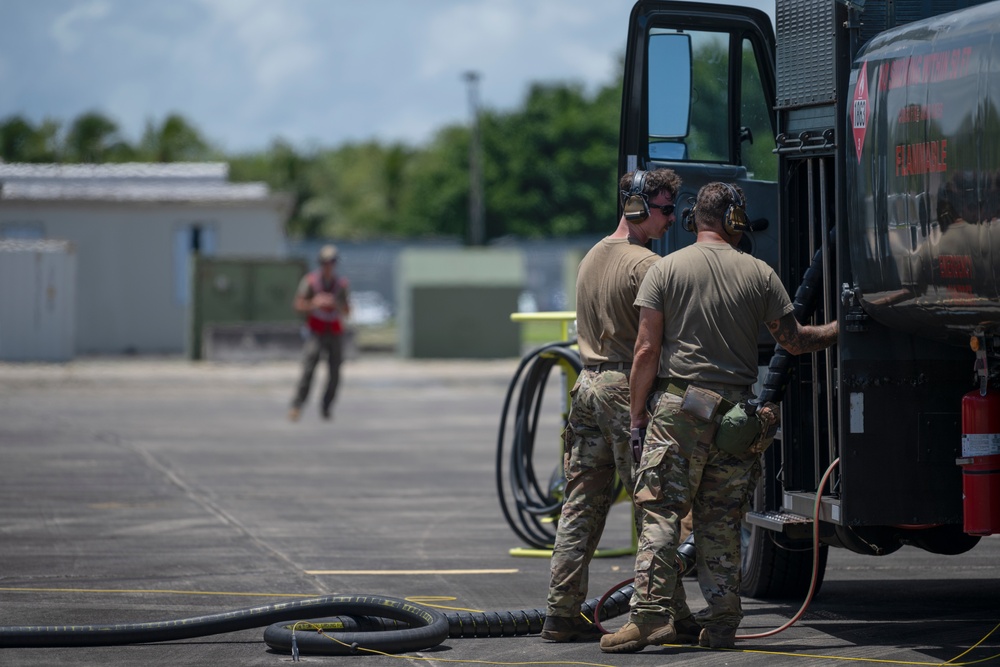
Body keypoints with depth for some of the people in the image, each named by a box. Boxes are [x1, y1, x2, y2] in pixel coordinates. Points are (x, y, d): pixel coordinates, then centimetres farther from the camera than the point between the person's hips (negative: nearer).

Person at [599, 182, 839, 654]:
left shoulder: (665, 270, 1)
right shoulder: (759, 274, 5)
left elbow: (647, 351, -3)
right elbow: (794, 341, 10)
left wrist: (637, 418, 2)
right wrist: (840, 329, 29)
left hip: (677, 407, -2)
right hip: (738, 412, 2)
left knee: (660, 513, -3)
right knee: (722, 521, 8)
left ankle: (651, 613, -14)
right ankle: (721, 624, 9)